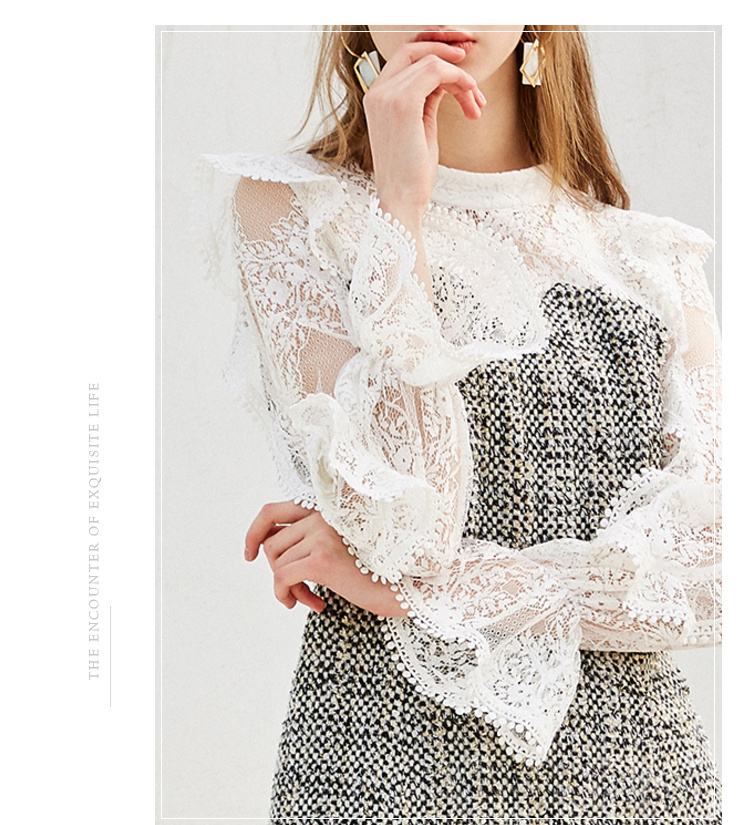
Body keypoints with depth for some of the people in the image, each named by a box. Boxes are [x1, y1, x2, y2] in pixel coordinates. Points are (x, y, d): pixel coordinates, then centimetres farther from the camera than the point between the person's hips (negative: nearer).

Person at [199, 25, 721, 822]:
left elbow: (713, 573, -7)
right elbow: (400, 522, -16)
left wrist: (421, 585, -15)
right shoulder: (288, 207, -4)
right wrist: (401, 204, -16)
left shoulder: (655, 257, 3)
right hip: (382, 758, -2)